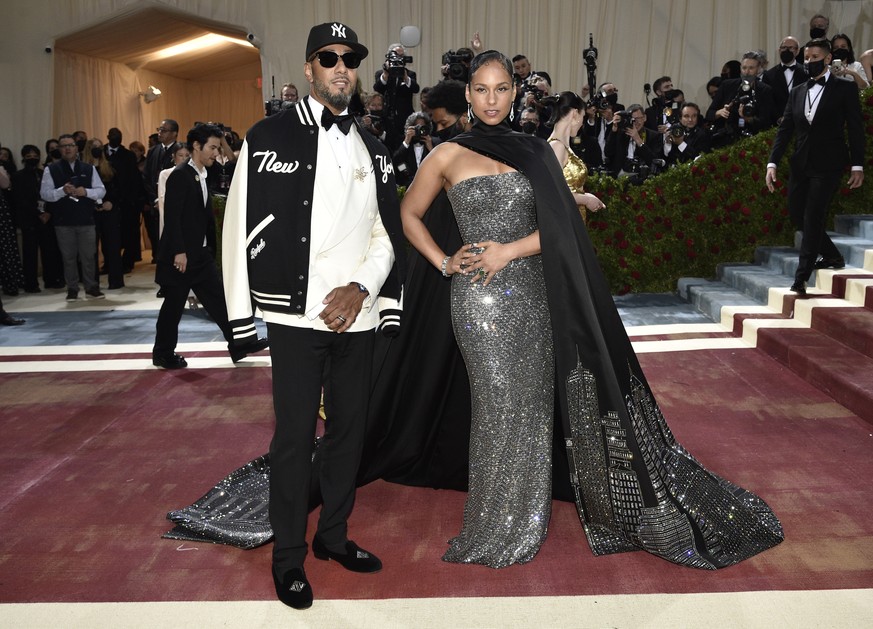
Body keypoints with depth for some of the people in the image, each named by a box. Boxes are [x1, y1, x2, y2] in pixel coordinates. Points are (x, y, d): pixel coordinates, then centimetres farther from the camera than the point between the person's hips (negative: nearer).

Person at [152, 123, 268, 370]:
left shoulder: (202, 176, 13)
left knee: (218, 299, 8)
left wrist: (211, 249, 14)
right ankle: (163, 354, 17)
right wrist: (179, 252, -22)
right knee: (174, 305, 3)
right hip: (181, 255, -8)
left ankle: (239, 345, 12)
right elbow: (171, 217, -19)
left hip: (202, 254, 8)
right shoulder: (180, 175, -13)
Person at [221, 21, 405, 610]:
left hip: (357, 314, 5)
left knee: (350, 430, 13)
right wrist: (244, 317, -6)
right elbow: (241, 226, -4)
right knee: (295, 437, 1)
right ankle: (288, 556, 19)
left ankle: (334, 535, 32)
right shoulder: (270, 136, -2)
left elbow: (386, 230, 12)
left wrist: (362, 287, -5)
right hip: (297, 316, -5)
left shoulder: (372, 147, 13)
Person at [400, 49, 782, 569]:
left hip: (535, 295, 3)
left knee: (535, 404, 5)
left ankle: (526, 522, 23)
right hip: (482, 300, -2)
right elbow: (410, 215, 13)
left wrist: (509, 250, -9)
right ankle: (499, 530, 19)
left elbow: (560, 225, 5)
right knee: (502, 407, 1)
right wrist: (444, 263, 2)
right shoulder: (448, 155, 6)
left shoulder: (535, 152, 11)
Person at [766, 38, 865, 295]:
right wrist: (773, 162, -1)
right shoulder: (797, 92, 13)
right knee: (798, 216, 8)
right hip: (800, 165, 5)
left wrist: (857, 165, -8)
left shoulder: (845, 88, 0)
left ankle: (801, 278, -8)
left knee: (812, 218, -11)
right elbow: (785, 129, 10)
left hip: (827, 165, -5)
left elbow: (855, 129, -2)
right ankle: (832, 256, 29)